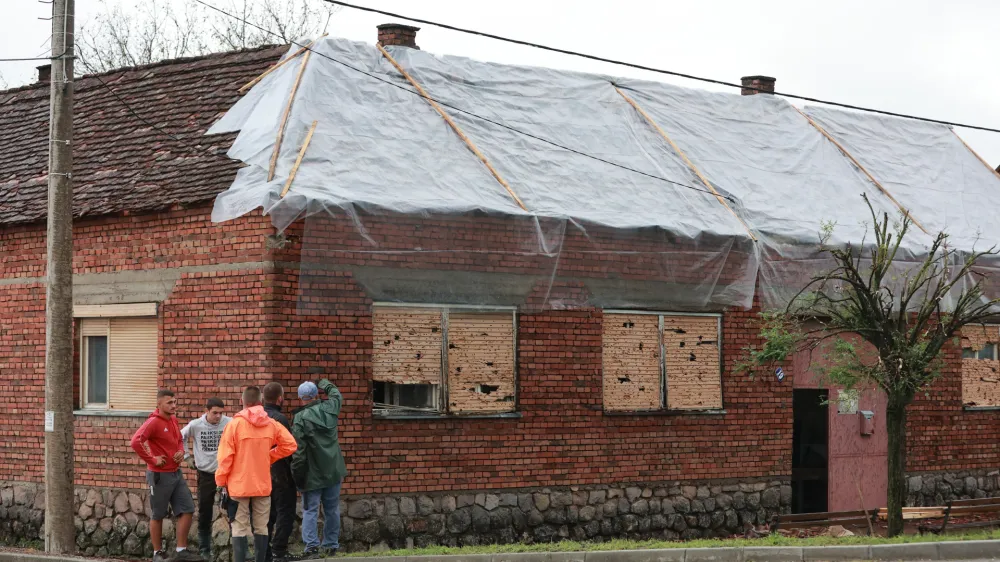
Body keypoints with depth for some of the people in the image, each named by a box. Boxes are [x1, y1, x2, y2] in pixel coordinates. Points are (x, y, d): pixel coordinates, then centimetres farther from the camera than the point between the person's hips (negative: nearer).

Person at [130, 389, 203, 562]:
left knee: (187, 510, 5)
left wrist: (181, 451, 4)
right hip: (160, 475, -8)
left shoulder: (173, 420, 9)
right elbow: (136, 441, -29)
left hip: (176, 473, 8)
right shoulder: (153, 422, -16)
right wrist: (152, 459, -22)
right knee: (158, 515, 4)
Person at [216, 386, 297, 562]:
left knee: (240, 529, -1)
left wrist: (221, 482, 1)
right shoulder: (271, 424, 0)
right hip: (263, 485, 3)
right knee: (261, 528, 11)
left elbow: (226, 456, -10)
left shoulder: (235, 424, -10)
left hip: (239, 486, -3)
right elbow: (290, 445, 4)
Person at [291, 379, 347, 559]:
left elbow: (298, 450, -16)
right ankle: (331, 546, 15)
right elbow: (336, 394, 25)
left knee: (310, 510, -1)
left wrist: (298, 475, -10)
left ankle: (312, 547, -10)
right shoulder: (330, 408, 0)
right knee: (332, 510, 12)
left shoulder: (300, 418, -13)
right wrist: (323, 384, 41)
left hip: (313, 474, -4)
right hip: (333, 471, 4)